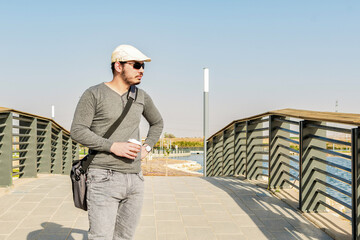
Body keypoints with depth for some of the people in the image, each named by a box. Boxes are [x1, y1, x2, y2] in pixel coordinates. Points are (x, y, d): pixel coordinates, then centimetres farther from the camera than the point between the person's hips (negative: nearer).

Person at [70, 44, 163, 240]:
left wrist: (147, 147, 11)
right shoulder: (94, 94, -4)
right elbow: (77, 131, -9)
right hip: (104, 179, -5)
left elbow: (157, 123, 28)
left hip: (134, 179, 6)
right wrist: (113, 146, -18)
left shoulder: (141, 97, 12)